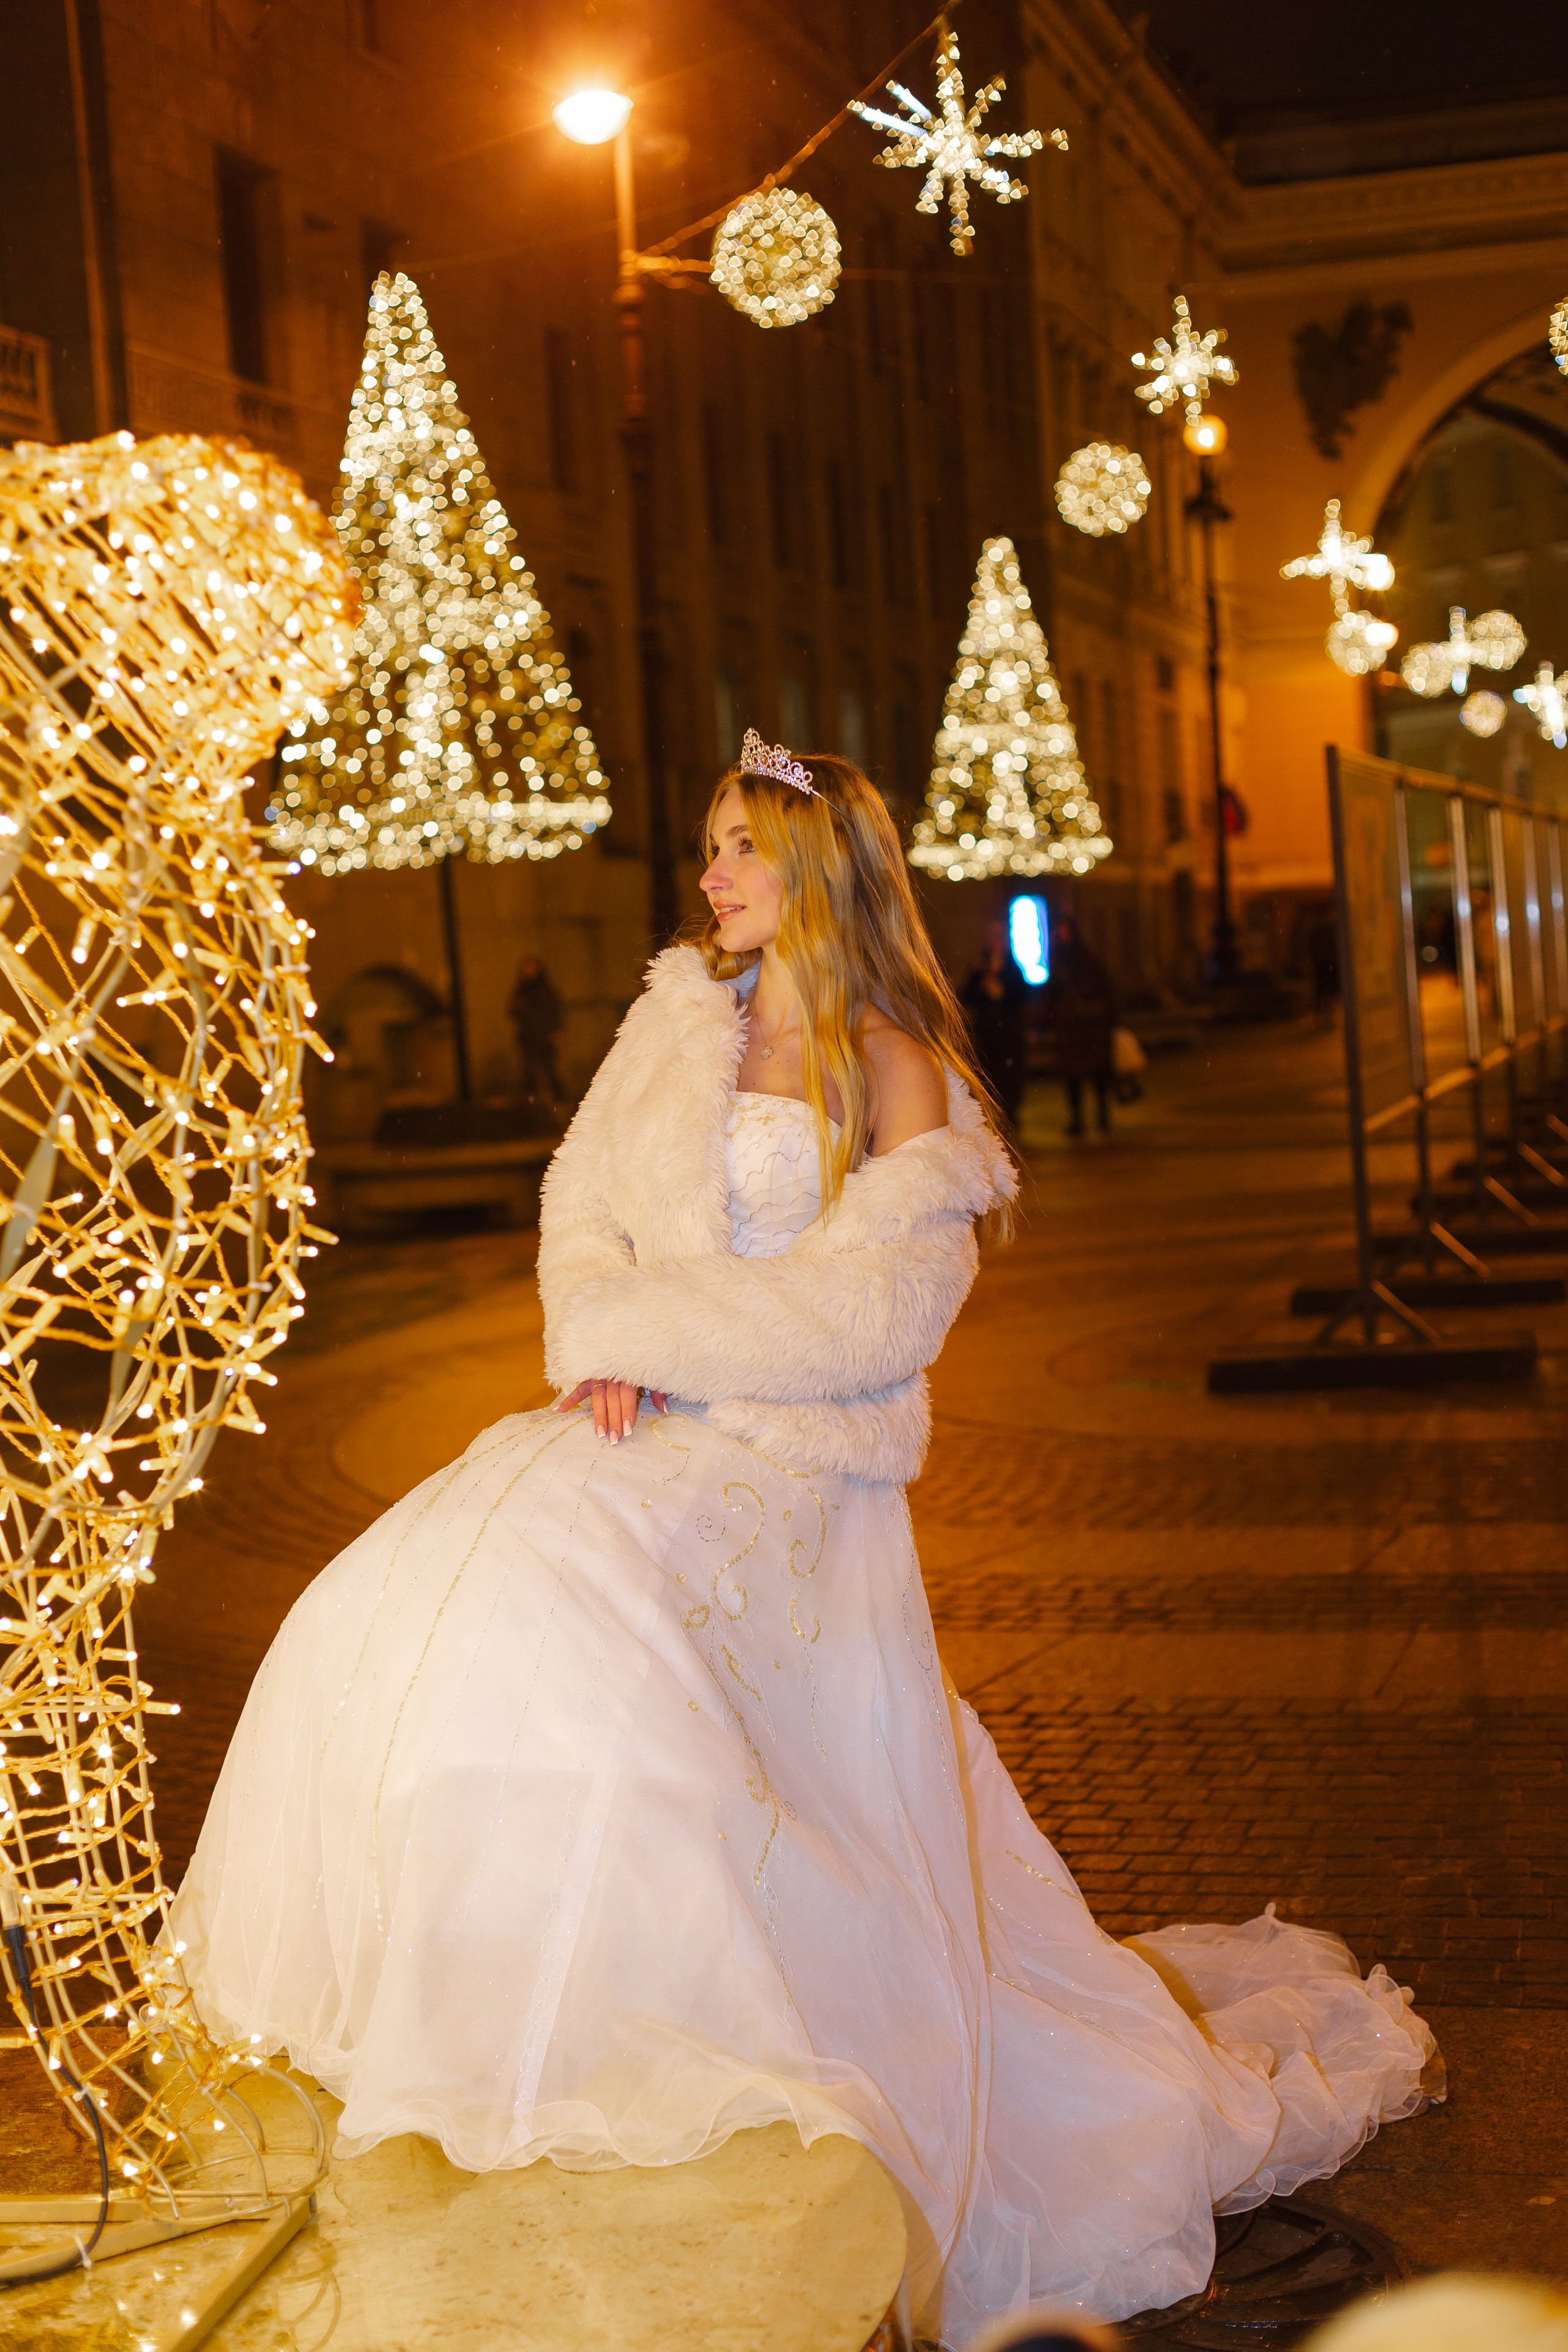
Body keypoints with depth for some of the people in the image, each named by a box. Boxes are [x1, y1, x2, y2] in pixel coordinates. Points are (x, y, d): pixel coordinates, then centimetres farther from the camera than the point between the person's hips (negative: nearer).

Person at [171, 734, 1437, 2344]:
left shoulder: (900, 1074, -2)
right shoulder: (677, 1019, 15)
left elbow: (869, 1312, -10)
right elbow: (582, 1201, 13)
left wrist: (642, 1330, -11)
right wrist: (604, 1344, -7)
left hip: (787, 1459, -6)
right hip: (637, 1425, 6)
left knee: (561, 1623, -29)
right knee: (397, 1610, -13)